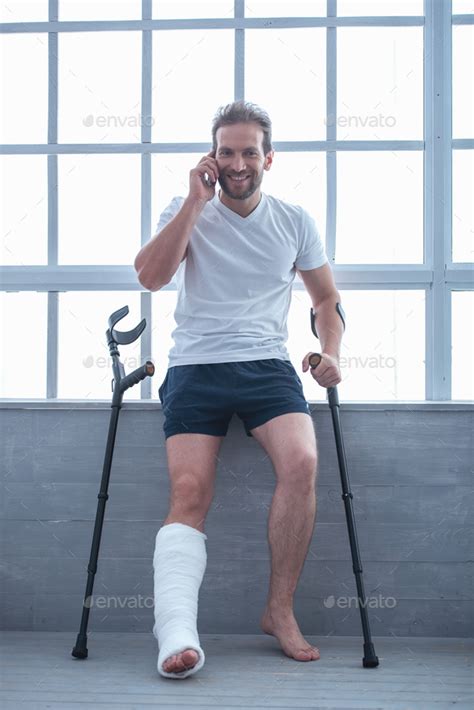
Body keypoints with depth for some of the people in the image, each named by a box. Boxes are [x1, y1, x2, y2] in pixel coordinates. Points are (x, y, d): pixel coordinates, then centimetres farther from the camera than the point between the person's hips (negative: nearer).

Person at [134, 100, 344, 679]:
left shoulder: (295, 222, 13)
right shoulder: (187, 211, 8)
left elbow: (326, 298, 21)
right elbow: (150, 276, -9)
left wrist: (330, 352, 2)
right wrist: (197, 200, -7)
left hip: (267, 365, 1)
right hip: (195, 366, -1)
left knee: (301, 462, -26)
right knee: (189, 491, -20)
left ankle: (280, 610, -12)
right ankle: (177, 632, -28)